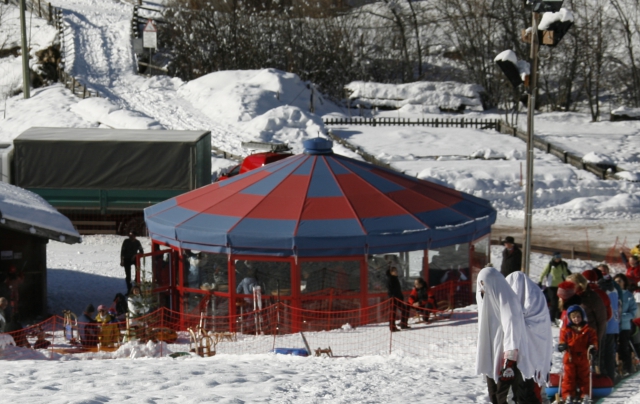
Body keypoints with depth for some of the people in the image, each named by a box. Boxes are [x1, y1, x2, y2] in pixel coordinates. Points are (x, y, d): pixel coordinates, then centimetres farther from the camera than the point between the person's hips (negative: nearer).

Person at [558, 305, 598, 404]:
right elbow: (563, 340, 5)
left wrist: (593, 348, -13)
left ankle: (585, 395, 13)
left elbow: (593, 340, 6)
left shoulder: (588, 330, 3)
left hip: (583, 358, 0)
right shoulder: (566, 330, 4)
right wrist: (562, 345, -16)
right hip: (570, 357, 0)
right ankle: (568, 396, 2)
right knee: (569, 377, 0)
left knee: (584, 377, 7)